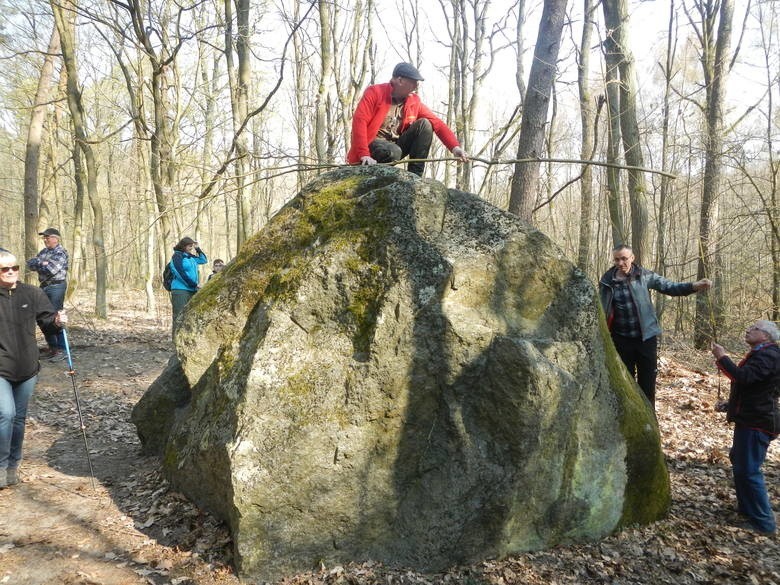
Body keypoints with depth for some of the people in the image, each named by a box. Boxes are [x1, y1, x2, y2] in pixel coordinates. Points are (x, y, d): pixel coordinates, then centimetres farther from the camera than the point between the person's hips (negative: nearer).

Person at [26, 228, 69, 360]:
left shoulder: (61, 252, -9)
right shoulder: (44, 251, 15)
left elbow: (52, 269, -21)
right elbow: (30, 263, 7)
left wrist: (38, 265, -3)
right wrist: (42, 263, -12)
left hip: (56, 287, -8)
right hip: (43, 287, 8)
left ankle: (61, 350, -6)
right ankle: (52, 347, 22)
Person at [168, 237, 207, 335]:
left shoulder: (191, 257, 16)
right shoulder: (177, 256, -4)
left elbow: (204, 260, 31)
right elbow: (181, 273, -13)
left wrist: (198, 249, 18)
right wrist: (195, 284, -11)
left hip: (192, 290, 7)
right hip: (180, 290, -7)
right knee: (179, 317, -9)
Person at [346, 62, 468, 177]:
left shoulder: (414, 101, 4)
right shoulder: (375, 92, -11)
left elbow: (437, 123, -2)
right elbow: (359, 121, -22)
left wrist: (455, 147, -18)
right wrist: (364, 155, -33)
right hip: (372, 145, -6)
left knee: (424, 124, -12)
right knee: (394, 152, -38)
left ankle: (414, 176, -15)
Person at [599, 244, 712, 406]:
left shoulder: (644, 275, -4)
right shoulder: (607, 281, -2)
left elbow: (669, 287, -7)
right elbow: (601, 310, 5)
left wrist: (694, 286, -24)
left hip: (646, 337, 0)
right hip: (621, 339, 1)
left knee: (647, 382, 7)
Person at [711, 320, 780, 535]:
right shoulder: (760, 354, 16)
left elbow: (744, 377, -31)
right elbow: (746, 378, 21)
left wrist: (722, 358, -22)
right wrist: (724, 365, 9)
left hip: (757, 423, -11)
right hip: (750, 419, 11)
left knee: (749, 470, -7)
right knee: (739, 461, 22)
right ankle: (747, 507, 35)